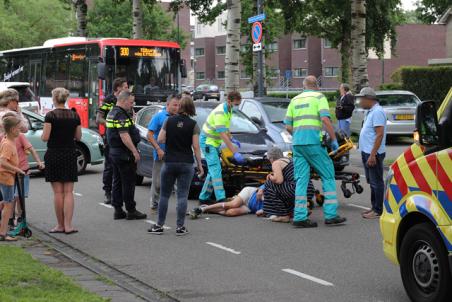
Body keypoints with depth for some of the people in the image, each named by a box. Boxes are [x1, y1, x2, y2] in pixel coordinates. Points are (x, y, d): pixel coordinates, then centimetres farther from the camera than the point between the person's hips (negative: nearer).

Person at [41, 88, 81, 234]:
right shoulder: (75, 115, 2)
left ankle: (60, 225, 7)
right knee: (68, 192, 3)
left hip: (54, 155, -3)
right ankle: (68, 225, -3)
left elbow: (45, 137, -13)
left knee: (58, 192, 3)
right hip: (70, 155, 3)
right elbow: (78, 137, 7)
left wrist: (42, 135, 8)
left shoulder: (50, 115, -10)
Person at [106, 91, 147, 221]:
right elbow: (124, 136, -25)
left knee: (117, 181, 12)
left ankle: (118, 210, 14)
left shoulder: (112, 113, 14)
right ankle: (131, 211, 1)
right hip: (124, 154, -10)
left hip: (114, 152, 10)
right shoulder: (121, 115, -19)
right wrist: (135, 151, -23)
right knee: (128, 183, -4)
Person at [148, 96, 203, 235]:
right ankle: (180, 227, 2)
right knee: (182, 196, 2)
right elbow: (196, 147, -6)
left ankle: (159, 225, 11)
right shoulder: (193, 124, -5)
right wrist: (200, 165, 0)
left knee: (164, 195, 9)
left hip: (169, 162, 1)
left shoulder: (169, 121, -1)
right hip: (186, 164, -1)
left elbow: (160, 139, -2)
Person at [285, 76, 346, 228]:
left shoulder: (295, 100, 18)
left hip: (297, 143, 5)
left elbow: (288, 126, 14)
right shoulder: (319, 97, 2)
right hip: (313, 142, -5)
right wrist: (334, 139, -7)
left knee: (301, 179, 6)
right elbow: (325, 119, -12)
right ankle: (330, 214, 0)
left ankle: (299, 217, 1)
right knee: (328, 176, 4)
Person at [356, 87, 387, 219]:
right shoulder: (371, 111, 17)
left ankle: (378, 210, -3)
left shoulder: (377, 112, -16)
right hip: (367, 152, 11)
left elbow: (380, 134, -23)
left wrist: (372, 155, -26)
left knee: (376, 182, -6)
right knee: (372, 182, 16)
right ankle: (374, 207, 23)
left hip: (373, 154, -11)